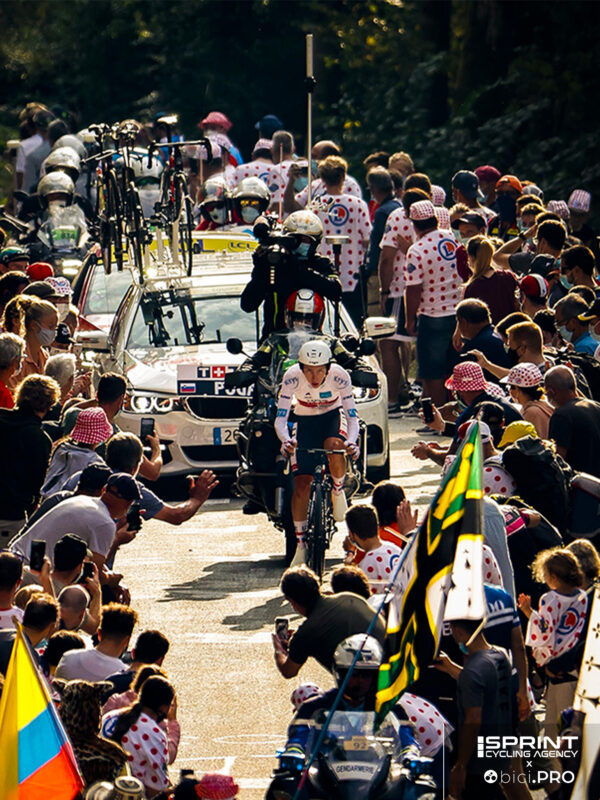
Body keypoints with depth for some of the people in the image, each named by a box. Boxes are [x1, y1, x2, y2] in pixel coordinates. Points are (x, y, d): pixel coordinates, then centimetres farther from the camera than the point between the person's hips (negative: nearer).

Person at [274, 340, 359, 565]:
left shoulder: (339, 376, -28)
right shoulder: (292, 376, -28)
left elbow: (352, 415, -29)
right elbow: (280, 418, -32)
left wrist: (351, 441, -49)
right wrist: (286, 440, -53)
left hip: (333, 416, -1)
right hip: (305, 420, 1)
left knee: (334, 447, -37)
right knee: (301, 485, -9)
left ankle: (338, 490, -6)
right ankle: (300, 544, 5)